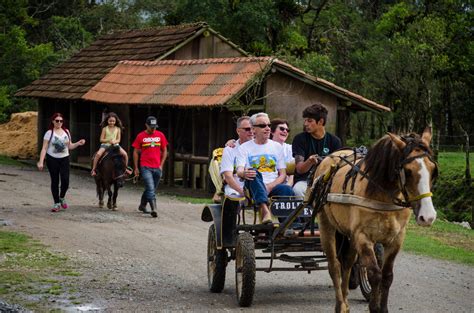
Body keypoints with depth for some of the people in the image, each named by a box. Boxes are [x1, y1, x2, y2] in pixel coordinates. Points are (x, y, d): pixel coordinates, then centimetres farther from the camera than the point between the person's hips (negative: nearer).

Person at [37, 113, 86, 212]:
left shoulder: (66, 132, 8)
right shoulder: (49, 133, -5)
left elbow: (69, 146, 14)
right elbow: (44, 148, -8)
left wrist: (78, 143, -5)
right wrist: (41, 162, -16)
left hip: (64, 159, 3)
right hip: (52, 159, -3)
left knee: (65, 180, -8)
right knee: (55, 181, 3)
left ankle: (62, 197, 20)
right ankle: (56, 203, 13)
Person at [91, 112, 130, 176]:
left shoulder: (118, 129, 3)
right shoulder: (105, 129, -1)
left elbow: (118, 139, 1)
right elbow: (101, 139, -3)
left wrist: (114, 141, -21)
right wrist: (108, 140, -19)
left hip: (115, 145, 2)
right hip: (105, 144, -2)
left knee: (125, 154, -18)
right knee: (98, 154, -31)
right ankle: (93, 169, -21)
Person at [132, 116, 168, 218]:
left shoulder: (160, 135, 6)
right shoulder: (140, 136, -1)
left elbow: (164, 151, 13)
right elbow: (136, 152, 5)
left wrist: (161, 165, 5)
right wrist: (136, 168, 4)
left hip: (157, 167, 4)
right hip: (145, 167, -3)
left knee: (151, 189, 14)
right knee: (151, 189, -14)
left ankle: (142, 205, 33)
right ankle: (154, 209, -19)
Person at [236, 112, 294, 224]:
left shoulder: (277, 146, 20)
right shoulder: (244, 147, 13)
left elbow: (282, 175, 12)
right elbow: (239, 171, -2)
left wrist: (270, 187, -9)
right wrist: (244, 174, -30)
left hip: (274, 186, 2)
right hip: (255, 186, -2)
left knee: (287, 189, -33)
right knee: (253, 173, -36)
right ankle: (265, 210, -54)